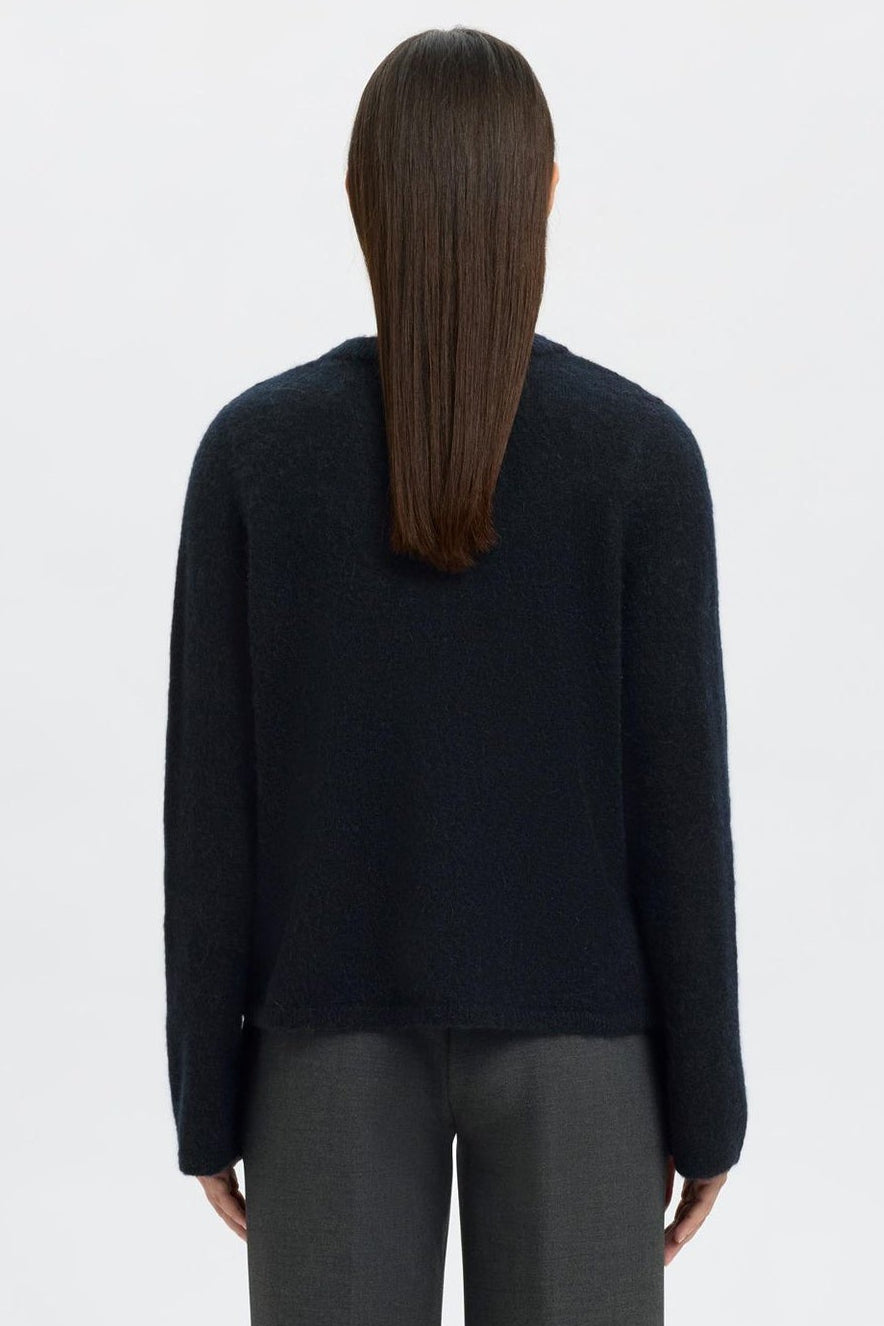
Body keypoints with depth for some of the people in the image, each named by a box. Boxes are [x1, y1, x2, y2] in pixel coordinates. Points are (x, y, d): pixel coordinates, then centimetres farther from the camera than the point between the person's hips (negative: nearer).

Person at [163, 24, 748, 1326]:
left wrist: (206, 1095, 5)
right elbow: (675, 799, -8)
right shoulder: (645, 449, -9)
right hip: (573, 1033, 0)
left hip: (340, 1035, 1)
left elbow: (208, 802, -5)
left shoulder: (252, 446, -6)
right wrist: (707, 1101, 2)